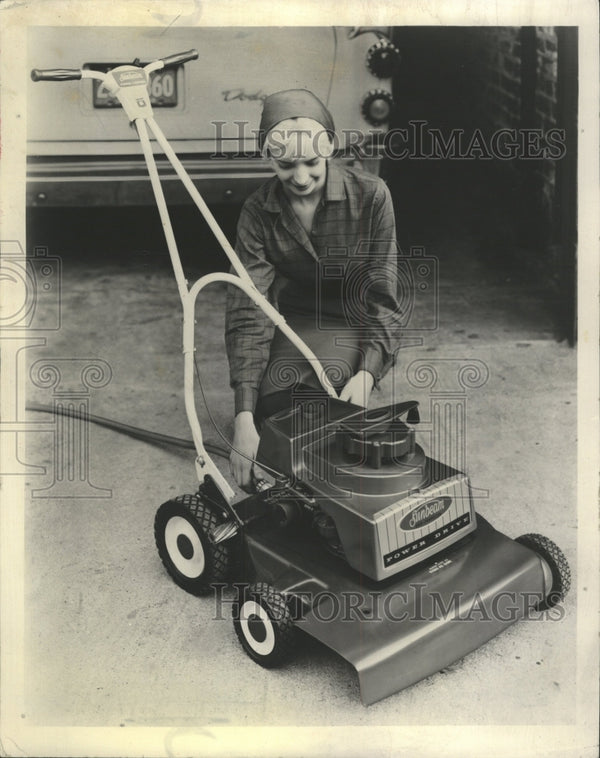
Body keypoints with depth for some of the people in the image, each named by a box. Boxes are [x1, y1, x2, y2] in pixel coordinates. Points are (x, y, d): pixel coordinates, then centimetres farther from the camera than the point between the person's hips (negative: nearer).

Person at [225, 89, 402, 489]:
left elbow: (382, 297, -13)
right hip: (293, 324, 1)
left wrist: (367, 373, -31)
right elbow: (247, 313, -20)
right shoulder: (258, 213, -12)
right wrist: (244, 417, -31)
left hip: (355, 325, -1)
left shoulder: (371, 196, -15)